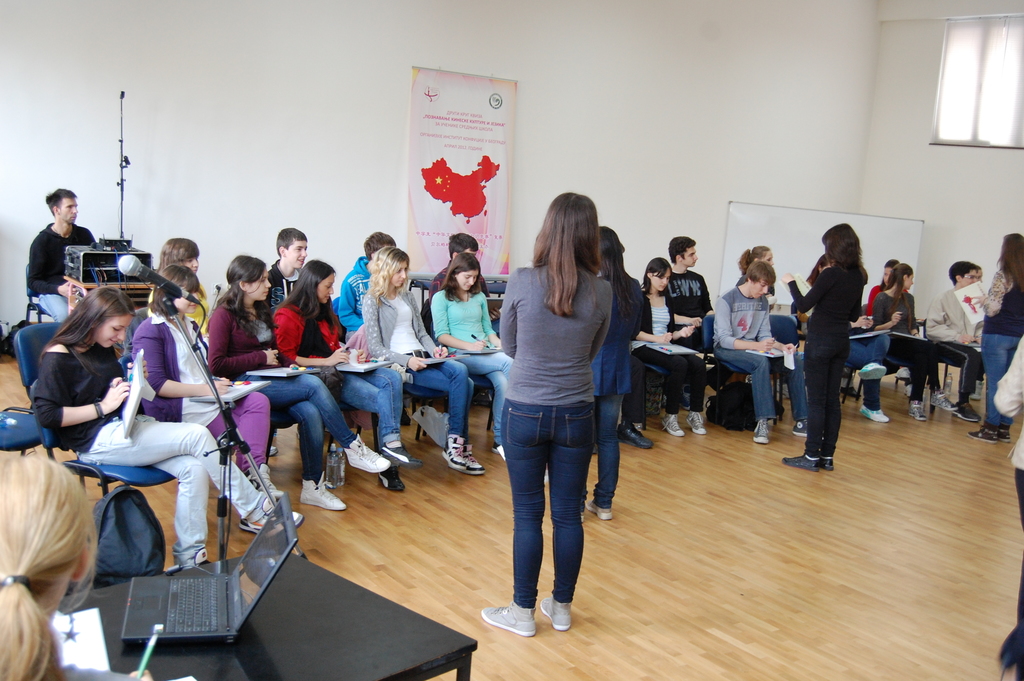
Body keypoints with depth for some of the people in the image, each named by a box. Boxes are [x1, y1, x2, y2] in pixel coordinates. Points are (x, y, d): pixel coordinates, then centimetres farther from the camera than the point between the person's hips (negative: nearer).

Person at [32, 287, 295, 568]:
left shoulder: (102, 349, 16)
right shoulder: (57, 357, -8)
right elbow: (47, 415, -16)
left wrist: (132, 384, 4)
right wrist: (103, 406, -16)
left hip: (124, 426, 9)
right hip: (97, 441, -9)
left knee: (194, 468, -18)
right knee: (197, 435, -21)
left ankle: (189, 556, -13)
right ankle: (255, 510, -11)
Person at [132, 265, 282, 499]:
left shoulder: (191, 326, 23)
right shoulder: (150, 331, -6)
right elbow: (156, 384, -15)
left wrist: (216, 383, 7)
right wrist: (204, 389, -20)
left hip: (205, 397, 8)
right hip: (178, 407, -8)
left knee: (258, 401, -20)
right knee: (242, 435, -22)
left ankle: (255, 470, -31)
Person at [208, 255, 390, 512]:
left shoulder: (262, 310, 18)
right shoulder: (224, 315, -5)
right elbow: (216, 365, -12)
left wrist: (291, 364, 5)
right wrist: (261, 358, -10)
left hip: (270, 379, 7)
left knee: (311, 413, -25)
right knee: (313, 384, -27)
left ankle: (313, 487, -18)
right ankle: (352, 447, -17)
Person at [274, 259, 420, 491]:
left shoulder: (324, 311, 23)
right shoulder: (288, 316, -4)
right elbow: (285, 358, -12)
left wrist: (349, 354, 10)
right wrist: (327, 361, -18)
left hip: (338, 368, 8)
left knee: (392, 378, -20)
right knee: (380, 397, -27)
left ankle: (391, 444, -29)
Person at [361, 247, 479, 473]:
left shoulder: (407, 297, 21)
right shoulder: (371, 301, 0)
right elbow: (375, 348, -7)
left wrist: (433, 349, -1)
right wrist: (406, 361, -20)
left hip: (421, 357, 6)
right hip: (397, 363, -6)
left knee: (461, 372, -25)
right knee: (460, 384, -24)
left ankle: (457, 444, -21)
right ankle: (456, 445, -15)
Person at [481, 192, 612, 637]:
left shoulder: (522, 281, -12)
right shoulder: (602, 291, -5)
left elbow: (508, 347, 2)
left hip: (525, 412, -2)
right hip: (576, 414, 2)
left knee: (528, 515, 7)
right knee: (568, 514, 12)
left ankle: (523, 612, 20)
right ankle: (561, 608, 27)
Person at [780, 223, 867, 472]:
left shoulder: (831, 274, -17)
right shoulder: (859, 276, 5)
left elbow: (803, 305, -12)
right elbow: (854, 315, 14)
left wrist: (791, 282, 3)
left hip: (821, 340, -7)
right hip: (841, 341, 7)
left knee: (816, 400, -2)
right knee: (832, 400, 11)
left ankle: (812, 456, 3)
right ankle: (827, 456, 15)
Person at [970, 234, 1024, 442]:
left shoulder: (1003, 276, -13)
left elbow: (993, 309, -17)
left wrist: (984, 300, 2)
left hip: (997, 335, -6)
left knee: (995, 383, -2)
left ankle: (991, 429, 2)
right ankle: (1004, 428, 16)